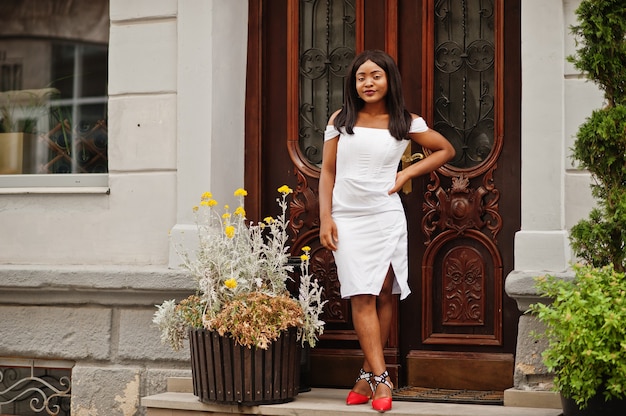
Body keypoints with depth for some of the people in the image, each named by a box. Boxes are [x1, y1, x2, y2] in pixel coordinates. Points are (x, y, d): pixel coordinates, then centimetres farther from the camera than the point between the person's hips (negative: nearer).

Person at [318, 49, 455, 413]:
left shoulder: (406, 123, 4)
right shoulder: (340, 121, 7)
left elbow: (446, 150, 14)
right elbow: (327, 172, 7)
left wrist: (408, 174, 3)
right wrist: (325, 219, -1)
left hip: (386, 217, 0)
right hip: (347, 219, 0)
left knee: (384, 296, 0)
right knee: (361, 298, -7)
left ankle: (369, 376, 10)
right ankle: (381, 379, -8)